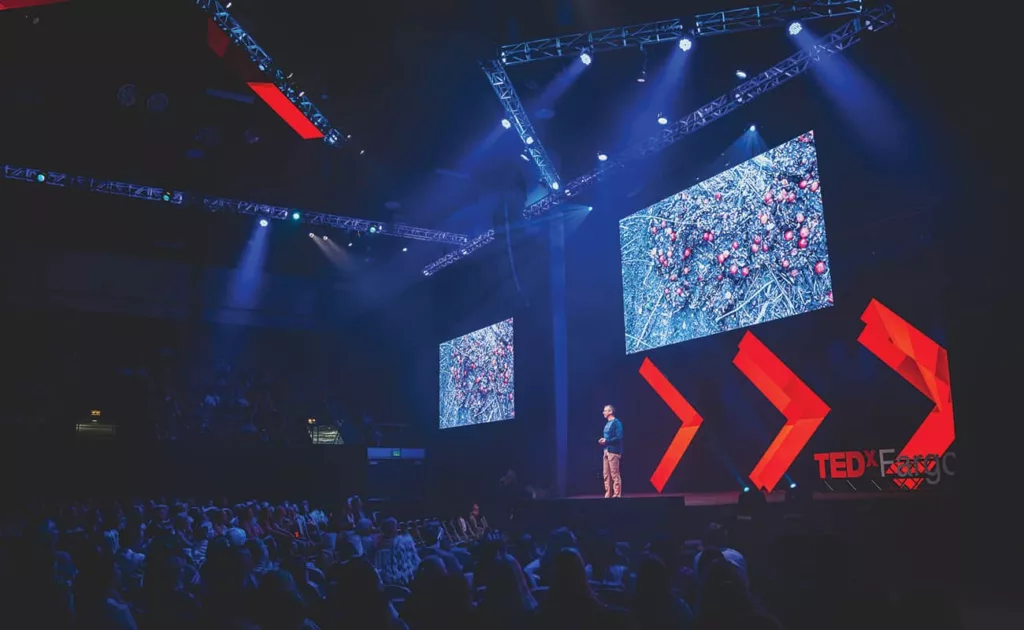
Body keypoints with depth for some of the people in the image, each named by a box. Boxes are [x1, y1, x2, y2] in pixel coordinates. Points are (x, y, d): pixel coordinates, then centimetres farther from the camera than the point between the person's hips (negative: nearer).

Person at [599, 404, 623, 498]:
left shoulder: (616, 422, -10)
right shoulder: (607, 423, 17)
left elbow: (619, 437, -17)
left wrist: (607, 441, -19)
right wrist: (603, 440, 5)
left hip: (613, 451, -9)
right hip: (606, 450, 9)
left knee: (615, 474, -6)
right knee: (606, 474, 10)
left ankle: (617, 495, -2)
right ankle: (608, 494, 16)